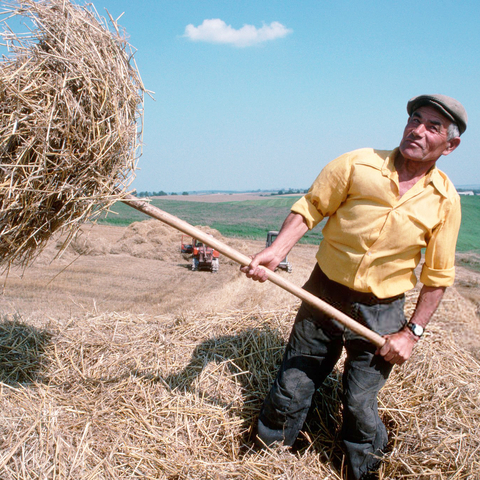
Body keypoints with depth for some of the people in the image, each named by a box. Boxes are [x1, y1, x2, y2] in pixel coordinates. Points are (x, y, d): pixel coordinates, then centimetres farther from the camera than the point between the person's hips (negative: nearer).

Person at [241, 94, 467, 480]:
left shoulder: (445, 200, -4)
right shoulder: (358, 164, -9)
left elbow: (438, 276, 2)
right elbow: (310, 208, -4)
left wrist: (412, 331, -3)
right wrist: (276, 251, -18)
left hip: (381, 314, 0)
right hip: (324, 295, 1)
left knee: (360, 406, 7)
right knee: (290, 390, 10)